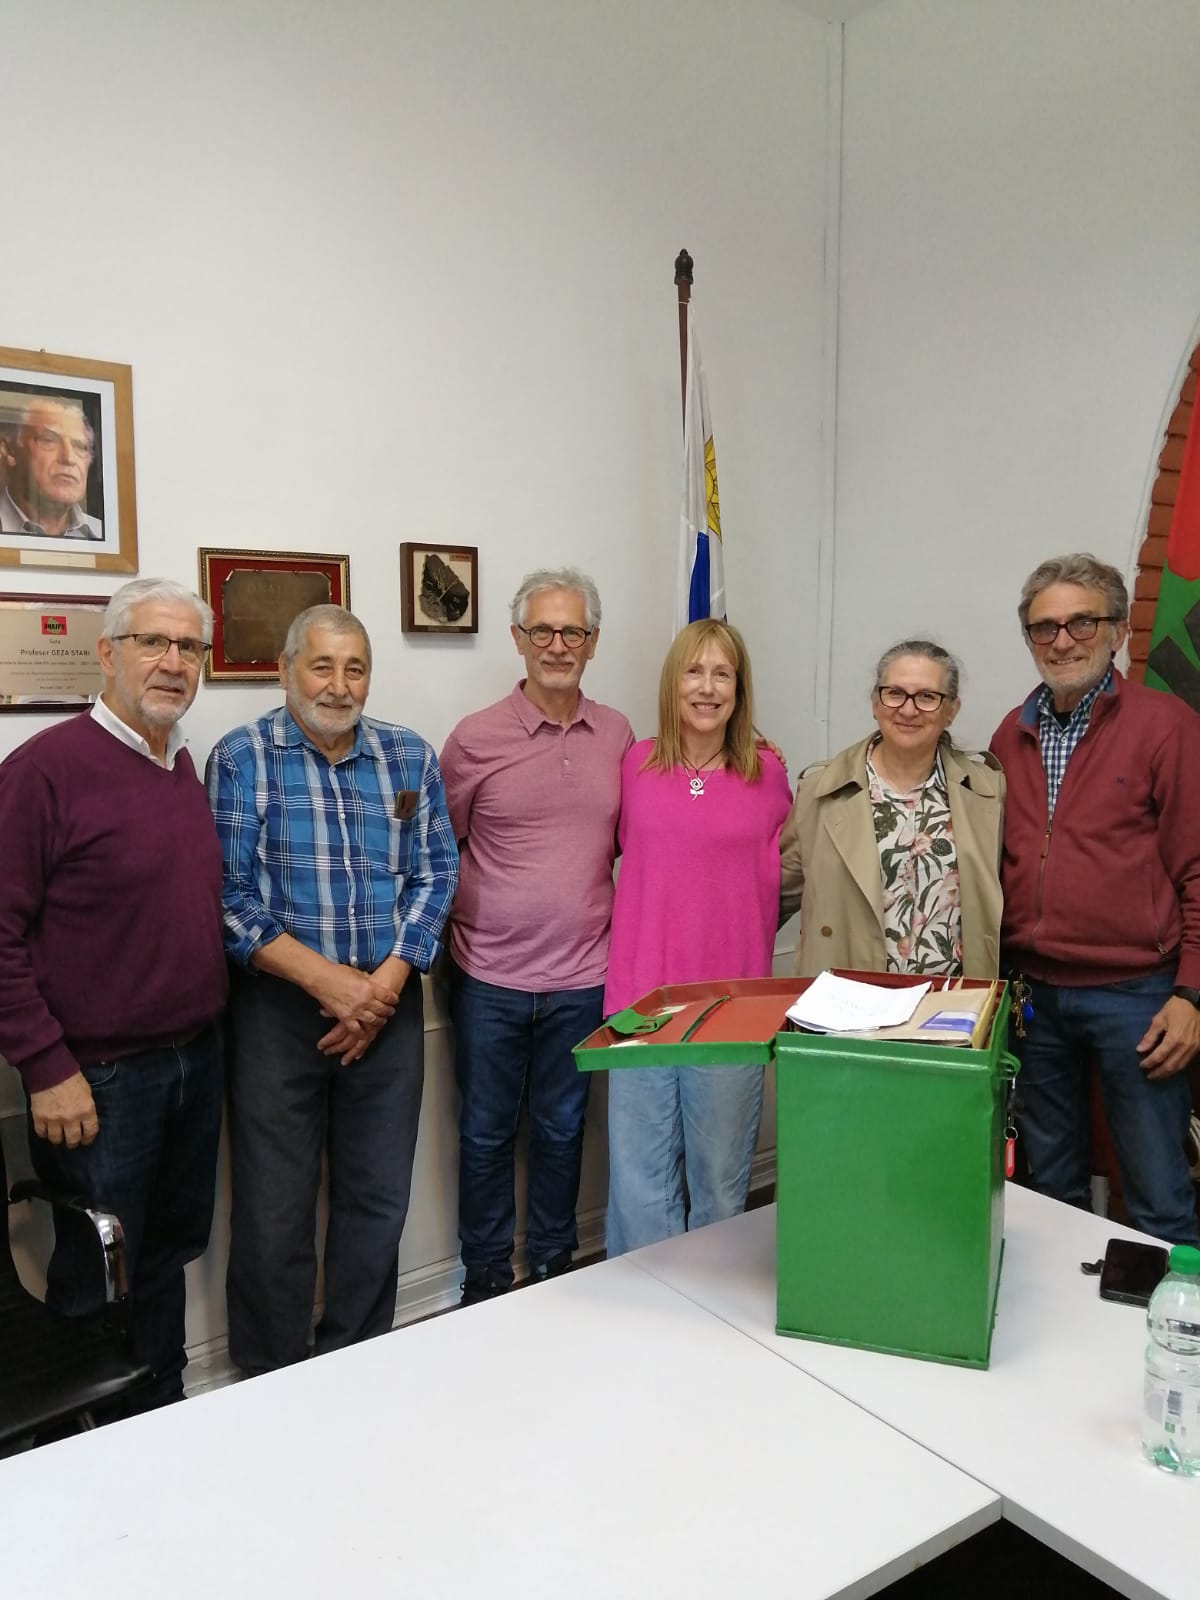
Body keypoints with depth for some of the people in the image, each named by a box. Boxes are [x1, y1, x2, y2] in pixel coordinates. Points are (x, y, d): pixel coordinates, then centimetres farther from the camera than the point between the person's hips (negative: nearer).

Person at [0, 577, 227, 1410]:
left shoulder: (186, 766, 8)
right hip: (98, 1078, -6)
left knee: (172, 1251, 20)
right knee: (97, 1280, 10)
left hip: (196, 1060, 7)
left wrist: (207, 1030, 10)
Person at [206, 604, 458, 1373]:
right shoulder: (242, 758, -4)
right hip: (278, 1007, -3)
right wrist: (328, 979, -16)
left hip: (389, 1004, 3)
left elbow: (437, 872, 4)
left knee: (379, 1202, 12)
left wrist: (386, 981, -9)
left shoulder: (410, 757, 5)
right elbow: (228, 896, -10)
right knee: (274, 1213, 5)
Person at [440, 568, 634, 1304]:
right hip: (491, 976, -2)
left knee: (563, 1127, 17)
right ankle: (486, 1279, 31)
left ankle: (555, 1266, 36)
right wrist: (466, 920, -4)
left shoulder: (617, 734, 3)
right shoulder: (476, 738, -5)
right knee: (486, 1131, 12)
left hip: (583, 975, 2)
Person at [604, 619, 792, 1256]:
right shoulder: (635, 765, 3)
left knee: (720, 1185, 12)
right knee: (639, 1186, 6)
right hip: (639, 998, 1)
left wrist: (732, 937, 1)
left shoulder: (768, 775, 1)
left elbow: (779, 878, 10)